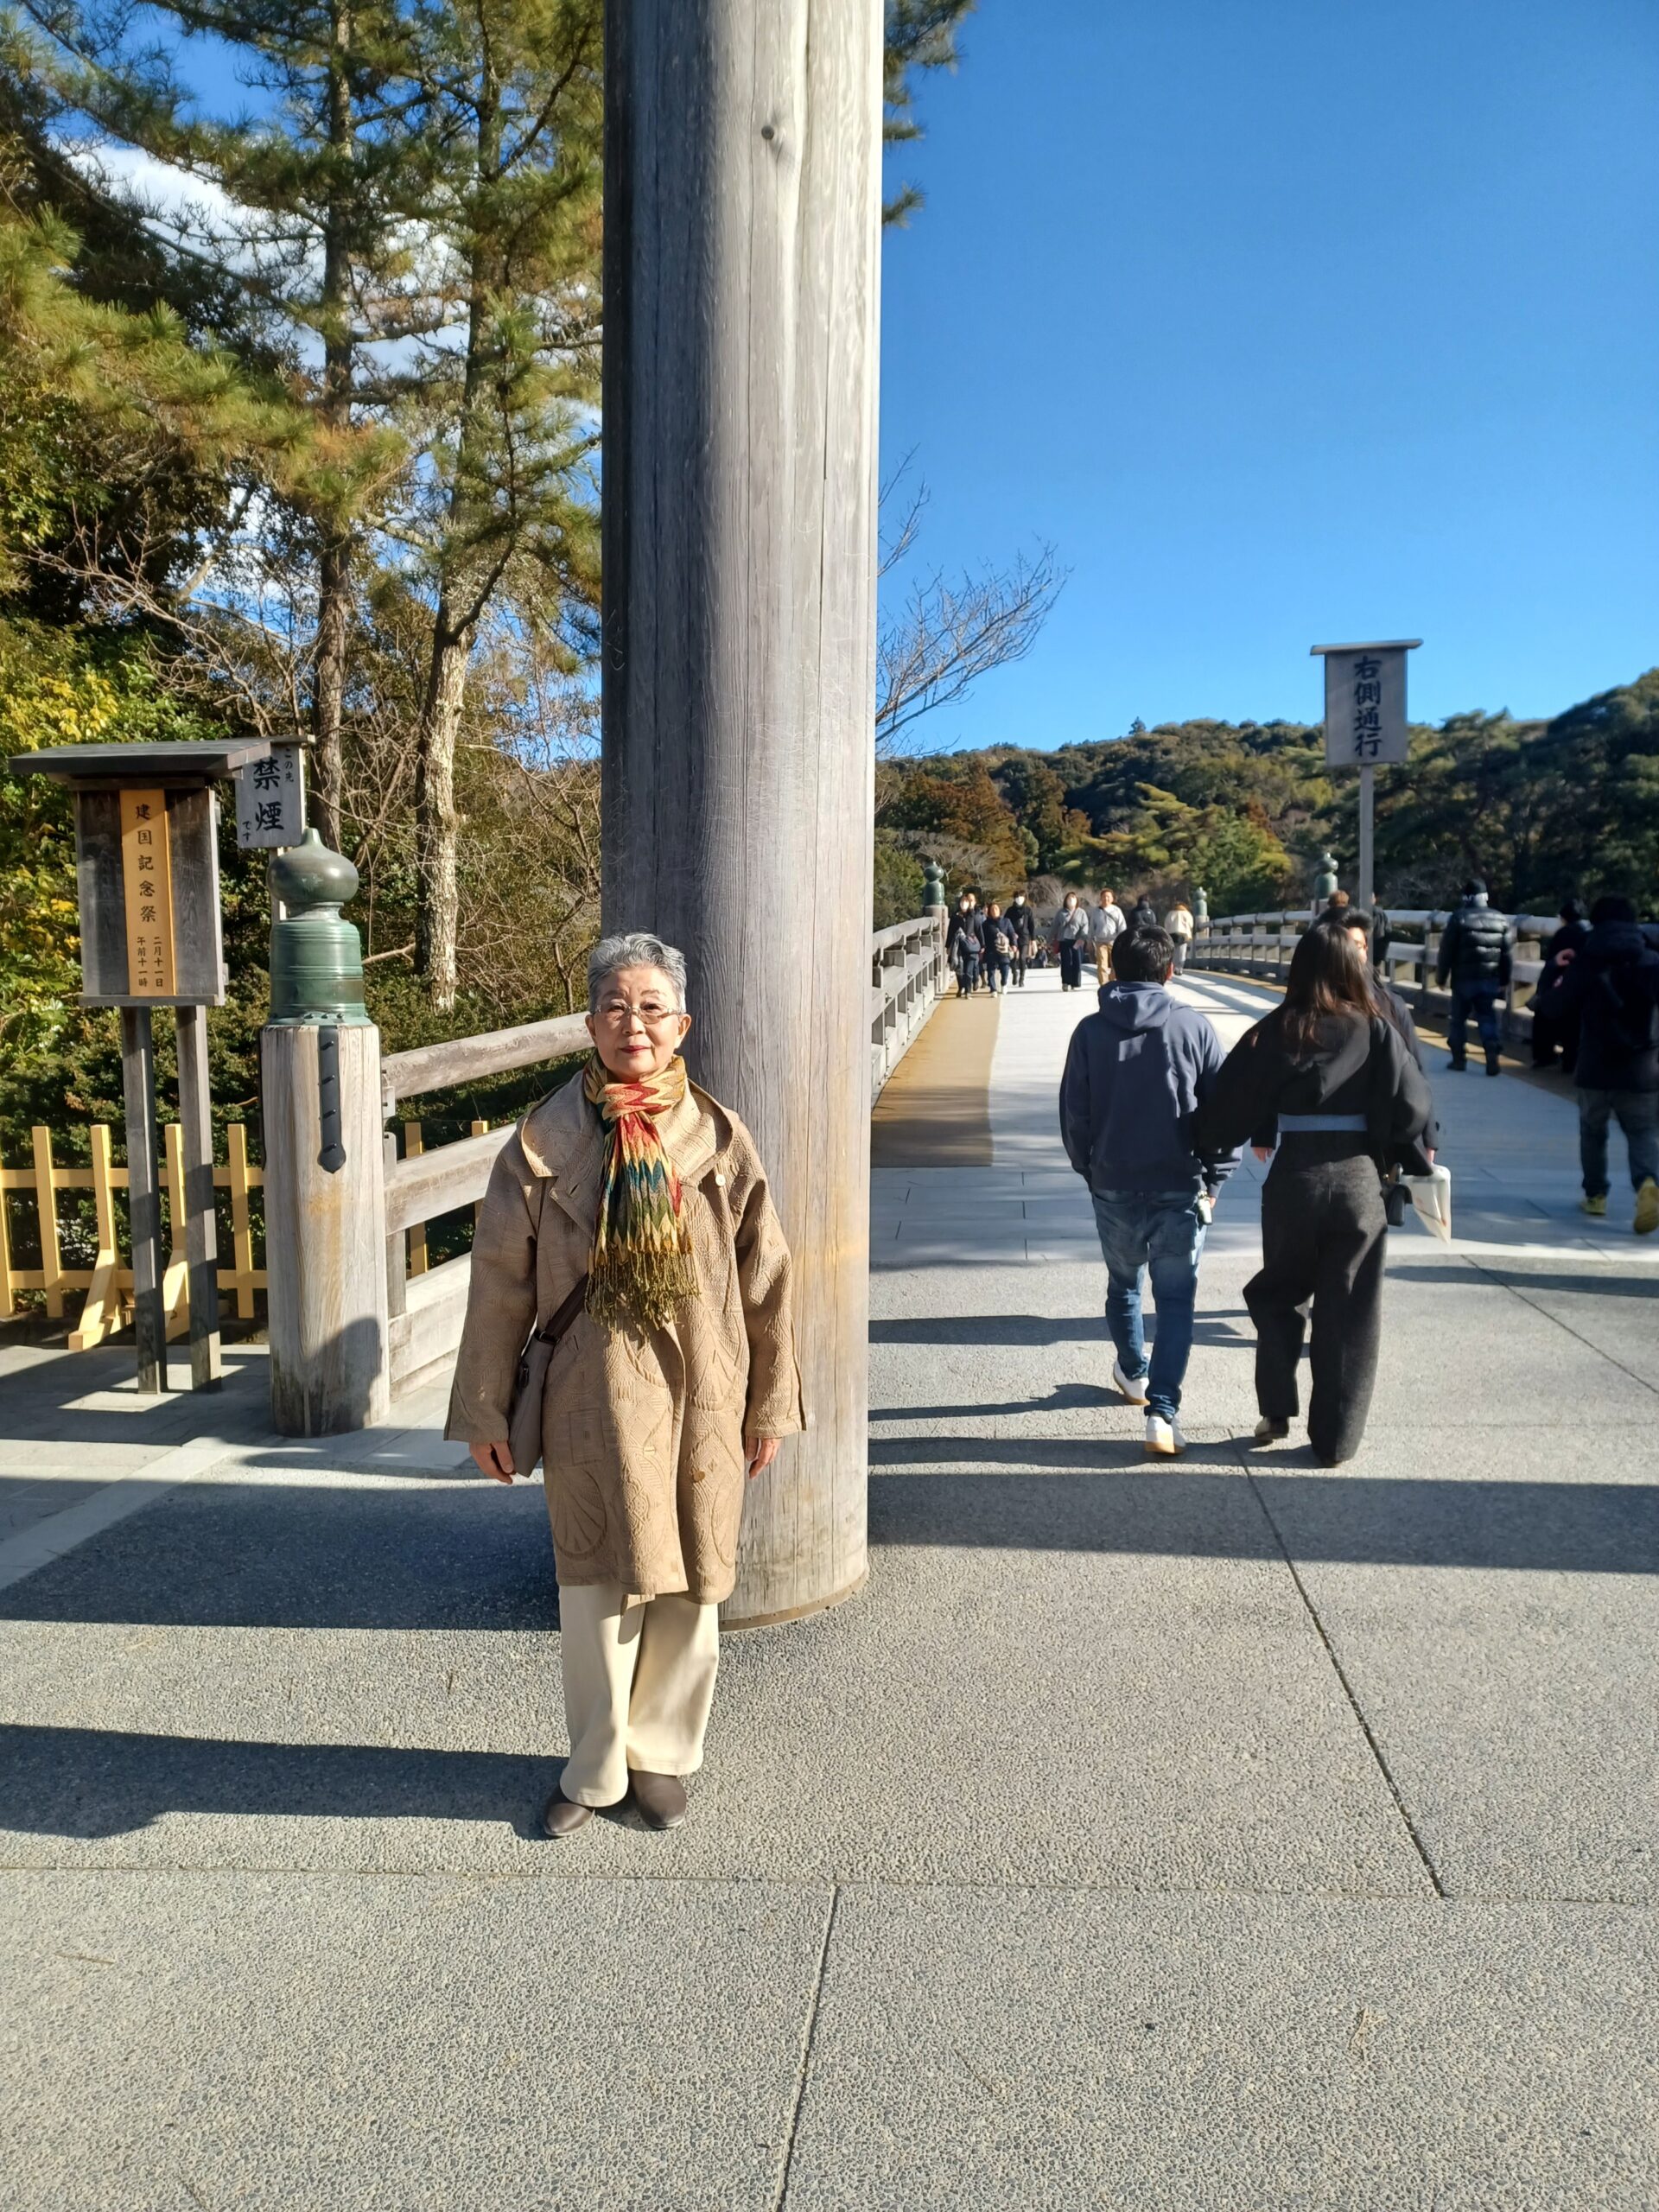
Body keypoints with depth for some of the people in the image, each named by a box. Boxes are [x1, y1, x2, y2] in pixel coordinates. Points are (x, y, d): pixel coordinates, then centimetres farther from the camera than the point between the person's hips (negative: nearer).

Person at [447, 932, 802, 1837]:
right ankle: (595, 1768, 30)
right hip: (591, 1399, -1)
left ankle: (662, 1755, 33)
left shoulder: (721, 1141, -2)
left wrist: (770, 1403, 5)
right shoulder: (543, 1141, -4)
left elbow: (765, 1278, 3)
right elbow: (501, 1281, 0)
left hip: (699, 1399, 1)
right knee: (595, 1586, 9)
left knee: (686, 1583, 12)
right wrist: (485, 1410, 3)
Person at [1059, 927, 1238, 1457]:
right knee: (1176, 1298, 3)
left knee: (1123, 1284, 23)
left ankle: (1133, 1374, 43)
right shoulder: (1192, 1026, -4)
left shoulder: (1091, 1030, -1)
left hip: (1113, 1187, 2)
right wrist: (1213, 1177, 8)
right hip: (1180, 1188, -2)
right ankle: (1162, 1410, -9)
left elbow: (1073, 1114, 3)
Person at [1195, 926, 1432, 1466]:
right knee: (1347, 1314, 8)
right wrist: (1414, 1166, 9)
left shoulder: (1277, 1032, -4)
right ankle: (1335, 1440, 13)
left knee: (1277, 1292, 20)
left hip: (1294, 1178, 0)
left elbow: (1231, 1103, -4)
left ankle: (1276, 1411, 15)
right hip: (1359, 1179, 1)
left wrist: (1223, 1143, 11)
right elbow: (1411, 1107, -5)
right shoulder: (1377, 1032, -1)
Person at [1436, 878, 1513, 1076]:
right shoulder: (1500, 919, 4)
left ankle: (1458, 1058, 10)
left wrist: (1441, 976, 3)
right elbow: (1508, 953, 7)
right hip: (1490, 979, 3)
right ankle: (1492, 1056, -6)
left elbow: (1446, 951, -7)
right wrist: (1504, 980, 16)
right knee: (1488, 1017, 8)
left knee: (1459, 1017, 8)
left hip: (1463, 978, -3)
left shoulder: (1458, 917, -7)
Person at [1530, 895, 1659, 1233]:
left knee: (1593, 1131, 18)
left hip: (1596, 1068, 0)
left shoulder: (1585, 963, -2)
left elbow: (1553, 1009, 1)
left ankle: (1595, 1196, 23)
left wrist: (1557, 972, 13)